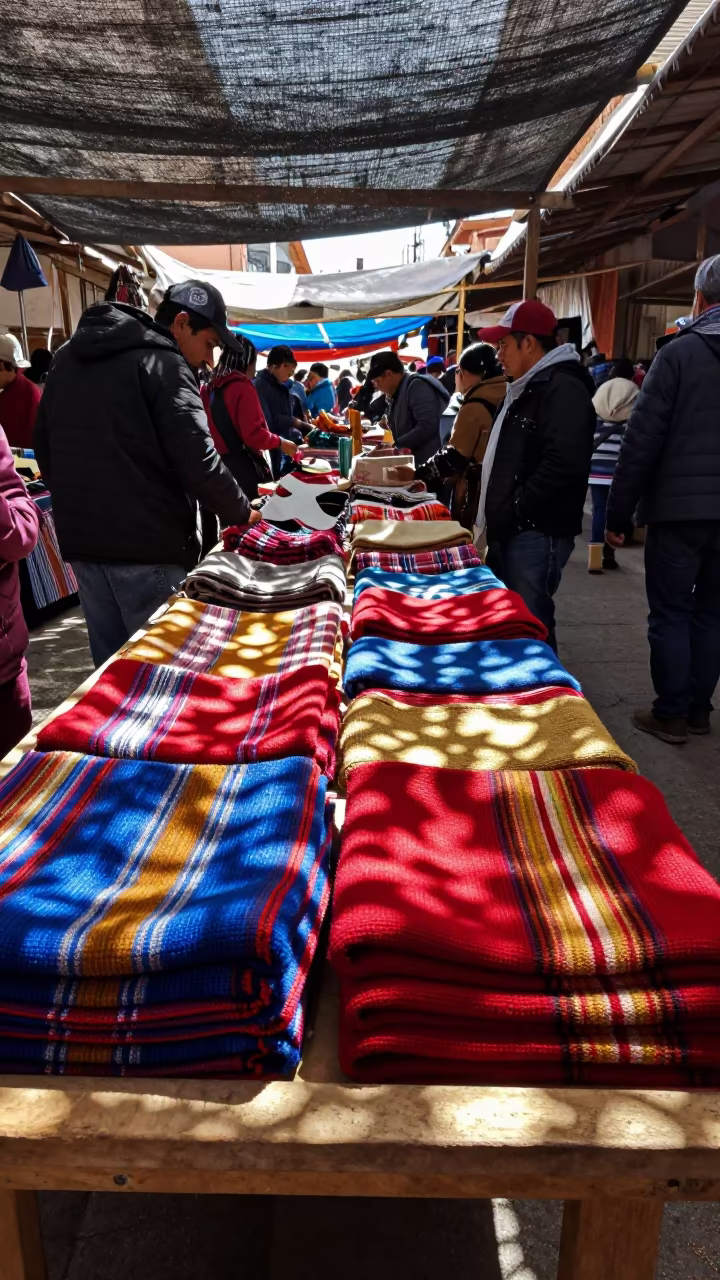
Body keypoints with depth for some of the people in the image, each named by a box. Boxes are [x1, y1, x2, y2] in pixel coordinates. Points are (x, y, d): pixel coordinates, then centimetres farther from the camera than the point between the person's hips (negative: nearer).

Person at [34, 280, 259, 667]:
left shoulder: (68, 357, 16)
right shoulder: (162, 363, -9)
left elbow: (43, 444, 22)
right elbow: (197, 460, -16)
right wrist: (242, 514, -2)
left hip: (80, 538, 8)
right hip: (145, 542, -7)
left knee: (110, 663, 15)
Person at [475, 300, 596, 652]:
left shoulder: (563, 388, -14)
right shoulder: (526, 388, 20)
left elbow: (565, 463, -27)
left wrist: (514, 509, -20)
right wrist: (497, 515, 16)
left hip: (538, 533, -10)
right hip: (511, 531, 10)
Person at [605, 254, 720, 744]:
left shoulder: (680, 352, -8)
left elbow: (643, 438, -12)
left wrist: (617, 512, -6)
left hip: (680, 508, -4)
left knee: (671, 614, 5)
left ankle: (671, 714, 10)